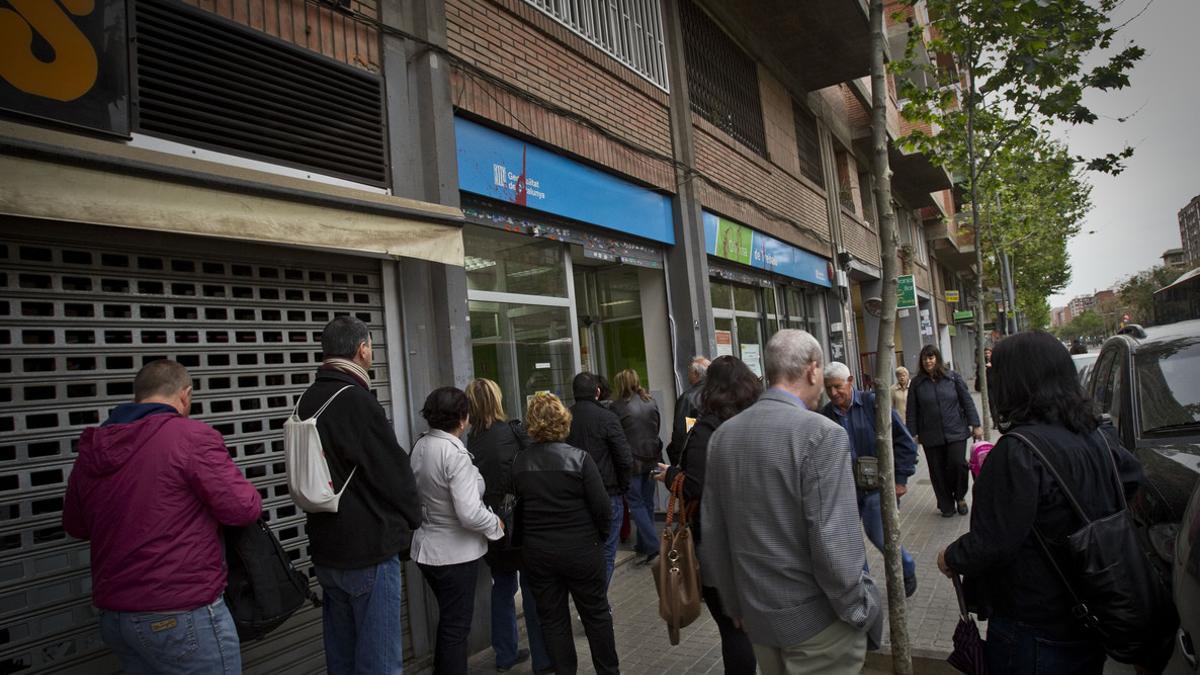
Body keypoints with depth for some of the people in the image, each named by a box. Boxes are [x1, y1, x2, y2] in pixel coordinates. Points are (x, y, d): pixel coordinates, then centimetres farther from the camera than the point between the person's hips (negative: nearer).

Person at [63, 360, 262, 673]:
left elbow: (75, 526, 18)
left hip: (113, 616, 7)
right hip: (182, 617, -7)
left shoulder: (90, 449, 4)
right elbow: (243, 508, -17)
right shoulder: (192, 436, -16)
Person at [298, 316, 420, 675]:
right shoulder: (358, 401, -19)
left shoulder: (307, 401, 5)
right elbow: (394, 472, -15)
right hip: (370, 550, -8)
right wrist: (410, 520, 2)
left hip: (326, 549, 8)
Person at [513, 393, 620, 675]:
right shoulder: (579, 458, -15)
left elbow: (516, 507, 1)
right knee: (596, 613, 15)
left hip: (537, 553, 3)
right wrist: (601, 536, 4)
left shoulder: (518, 463, -4)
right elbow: (602, 506, -14)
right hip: (581, 550, -2)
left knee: (552, 618, 15)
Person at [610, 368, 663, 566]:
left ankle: (652, 545, -7)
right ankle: (643, 544, 24)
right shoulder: (651, 402, 5)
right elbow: (656, 429, 13)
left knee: (636, 503, 2)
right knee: (647, 502, 15)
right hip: (651, 459, 6)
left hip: (632, 461, -5)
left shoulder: (618, 406, -11)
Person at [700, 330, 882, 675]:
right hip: (815, 615, -5)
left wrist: (734, 602, 16)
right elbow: (834, 542, -22)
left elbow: (712, 531, 4)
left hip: (757, 614, 6)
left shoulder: (723, 435, -1)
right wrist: (862, 612, -7)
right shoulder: (821, 434, -20)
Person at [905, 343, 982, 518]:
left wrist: (975, 425, -1)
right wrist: (913, 434, 1)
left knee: (958, 464, -11)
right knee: (938, 471, 4)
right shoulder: (917, 383, 1)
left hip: (956, 432, -1)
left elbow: (967, 402, 4)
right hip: (931, 437, 1)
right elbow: (912, 412, 3)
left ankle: (960, 497, 16)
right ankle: (946, 505, 20)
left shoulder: (953, 377, 2)